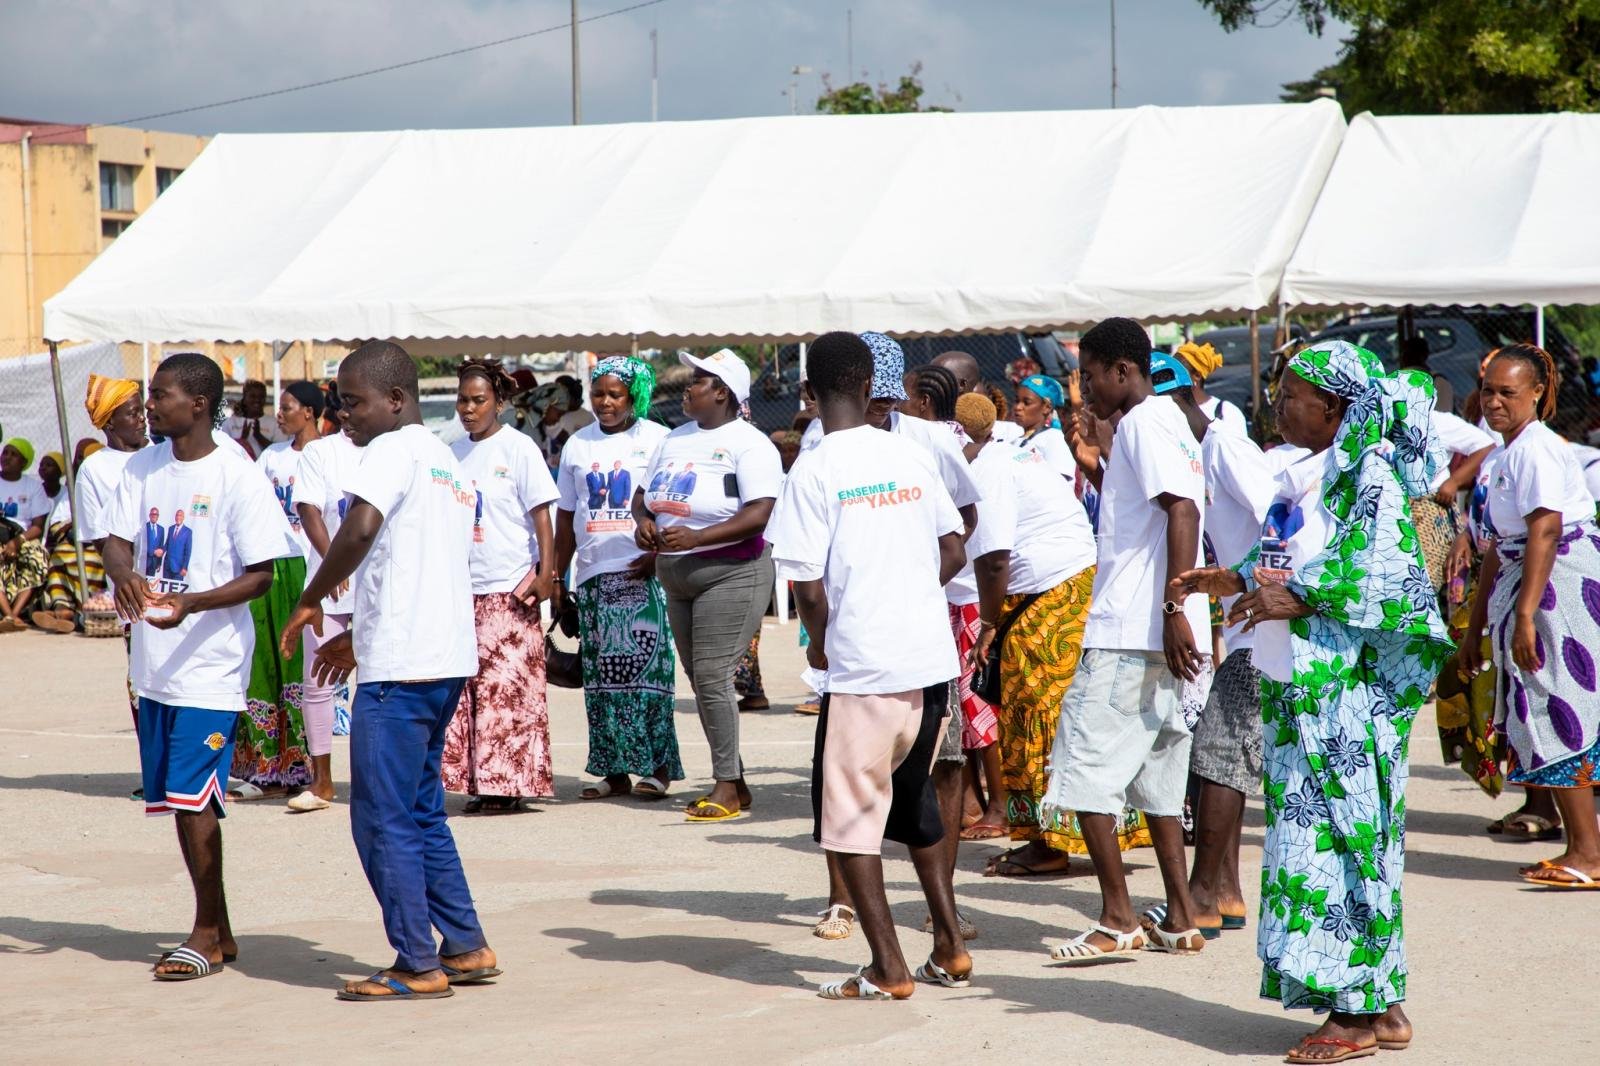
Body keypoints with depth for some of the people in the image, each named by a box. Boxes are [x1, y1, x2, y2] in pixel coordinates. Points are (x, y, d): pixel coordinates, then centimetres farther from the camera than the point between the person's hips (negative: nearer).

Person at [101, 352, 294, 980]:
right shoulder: (142, 470, 9)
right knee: (180, 800, 10)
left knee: (193, 796, -9)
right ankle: (219, 933, 20)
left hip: (211, 662, -7)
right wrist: (125, 574, -19)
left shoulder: (237, 477, -10)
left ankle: (206, 934, 3)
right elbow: (115, 540, 5)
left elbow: (260, 576, -10)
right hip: (154, 662, 7)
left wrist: (191, 603, -25)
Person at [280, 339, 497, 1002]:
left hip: (399, 670, -9)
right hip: (446, 658, 9)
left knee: (383, 820, -2)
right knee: (421, 810, 18)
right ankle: (465, 948, 20)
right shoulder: (447, 462, 19)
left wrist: (311, 600, -14)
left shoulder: (392, 450, -9)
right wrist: (360, 638, 26)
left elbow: (361, 527, -26)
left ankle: (417, 967, 1)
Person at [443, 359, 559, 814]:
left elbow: (541, 515, -6)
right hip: (462, 590, 6)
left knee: (509, 691, -6)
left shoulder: (518, 448, -3)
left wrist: (546, 572, -15)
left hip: (509, 589, -6)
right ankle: (480, 784, 8)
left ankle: (509, 785, -3)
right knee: (469, 692, 3)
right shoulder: (454, 453, 13)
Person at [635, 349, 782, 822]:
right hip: (678, 578, 8)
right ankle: (735, 785, 16)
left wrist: (696, 537, -28)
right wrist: (643, 519, -4)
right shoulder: (676, 439, 14)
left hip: (730, 573, -8)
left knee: (712, 678, -12)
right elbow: (643, 492, 20)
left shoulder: (748, 444, -11)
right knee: (701, 681, 9)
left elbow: (760, 515, -21)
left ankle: (726, 787, -4)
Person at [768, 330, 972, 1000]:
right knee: (912, 795, 22)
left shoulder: (814, 471, -10)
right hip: (930, 656, 6)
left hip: (862, 667, -6)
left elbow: (808, 586, -13)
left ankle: (888, 969, 2)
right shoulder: (912, 456, 6)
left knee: (849, 813, 5)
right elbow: (953, 554, 12)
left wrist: (819, 642, 6)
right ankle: (949, 950, 21)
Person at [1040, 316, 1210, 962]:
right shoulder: (1164, 420, 20)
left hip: (1127, 634, -10)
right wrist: (1095, 465, 20)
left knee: (1086, 769, -6)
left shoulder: (1144, 422, -10)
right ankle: (1180, 920, 13)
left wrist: (1174, 609, -26)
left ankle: (1117, 919, -6)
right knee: (1154, 778, 12)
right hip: (1154, 636, 10)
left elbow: (1182, 509, -22)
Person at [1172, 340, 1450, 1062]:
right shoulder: (1305, 474, 16)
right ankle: (1378, 1006, 14)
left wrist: (1295, 598, -21)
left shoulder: (1369, 473, -10)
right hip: (1295, 685, 9)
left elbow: (1383, 571, -18)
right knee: (1311, 833, 8)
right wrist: (1234, 581, 6)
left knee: (1342, 834, -7)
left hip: (1346, 684, -9)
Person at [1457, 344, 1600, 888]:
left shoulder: (1536, 449, -11)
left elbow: (1544, 531, -21)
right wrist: (1474, 629, 26)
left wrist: (1525, 615, -26)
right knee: (1543, 718, 9)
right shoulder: (1502, 457, 19)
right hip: (1527, 589, 10)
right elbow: (1501, 547, 24)